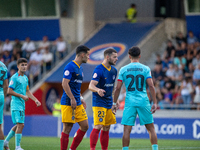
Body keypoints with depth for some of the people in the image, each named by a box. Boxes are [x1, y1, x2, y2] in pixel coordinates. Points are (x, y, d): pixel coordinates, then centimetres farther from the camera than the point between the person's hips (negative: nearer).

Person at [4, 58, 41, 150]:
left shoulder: (25, 78, 15)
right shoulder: (14, 78, -10)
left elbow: (27, 91, 24)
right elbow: (9, 91, -15)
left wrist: (35, 100, 15)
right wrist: (22, 96, -15)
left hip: (22, 104, 9)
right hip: (16, 104, -9)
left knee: (19, 125, 12)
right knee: (20, 124, -13)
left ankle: (6, 141, 25)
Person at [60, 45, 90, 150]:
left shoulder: (79, 68, 17)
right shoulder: (70, 67, -13)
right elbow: (64, 84, -19)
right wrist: (72, 99, -21)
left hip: (78, 103, 9)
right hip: (68, 103, -9)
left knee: (84, 126, 6)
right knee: (67, 128, -5)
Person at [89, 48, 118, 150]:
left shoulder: (114, 70, 11)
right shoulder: (99, 70, -14)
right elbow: (91, 86, -23)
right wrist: (98, 90, -44)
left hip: (109, 103, 8)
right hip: (99, 102, -8)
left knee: (106, 128, 8)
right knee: (98, 127, -14)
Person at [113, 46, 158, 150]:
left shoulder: (123, 70, 3)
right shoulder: (145, 69, 2)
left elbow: (118, 88, 2)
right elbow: (151, 86, -5)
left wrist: (114, 103, 10)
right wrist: (155, 103, -3)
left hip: (130, 102, 0)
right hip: (143, 101, 0)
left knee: (127, 130, -1)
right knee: (151, 128, 10)